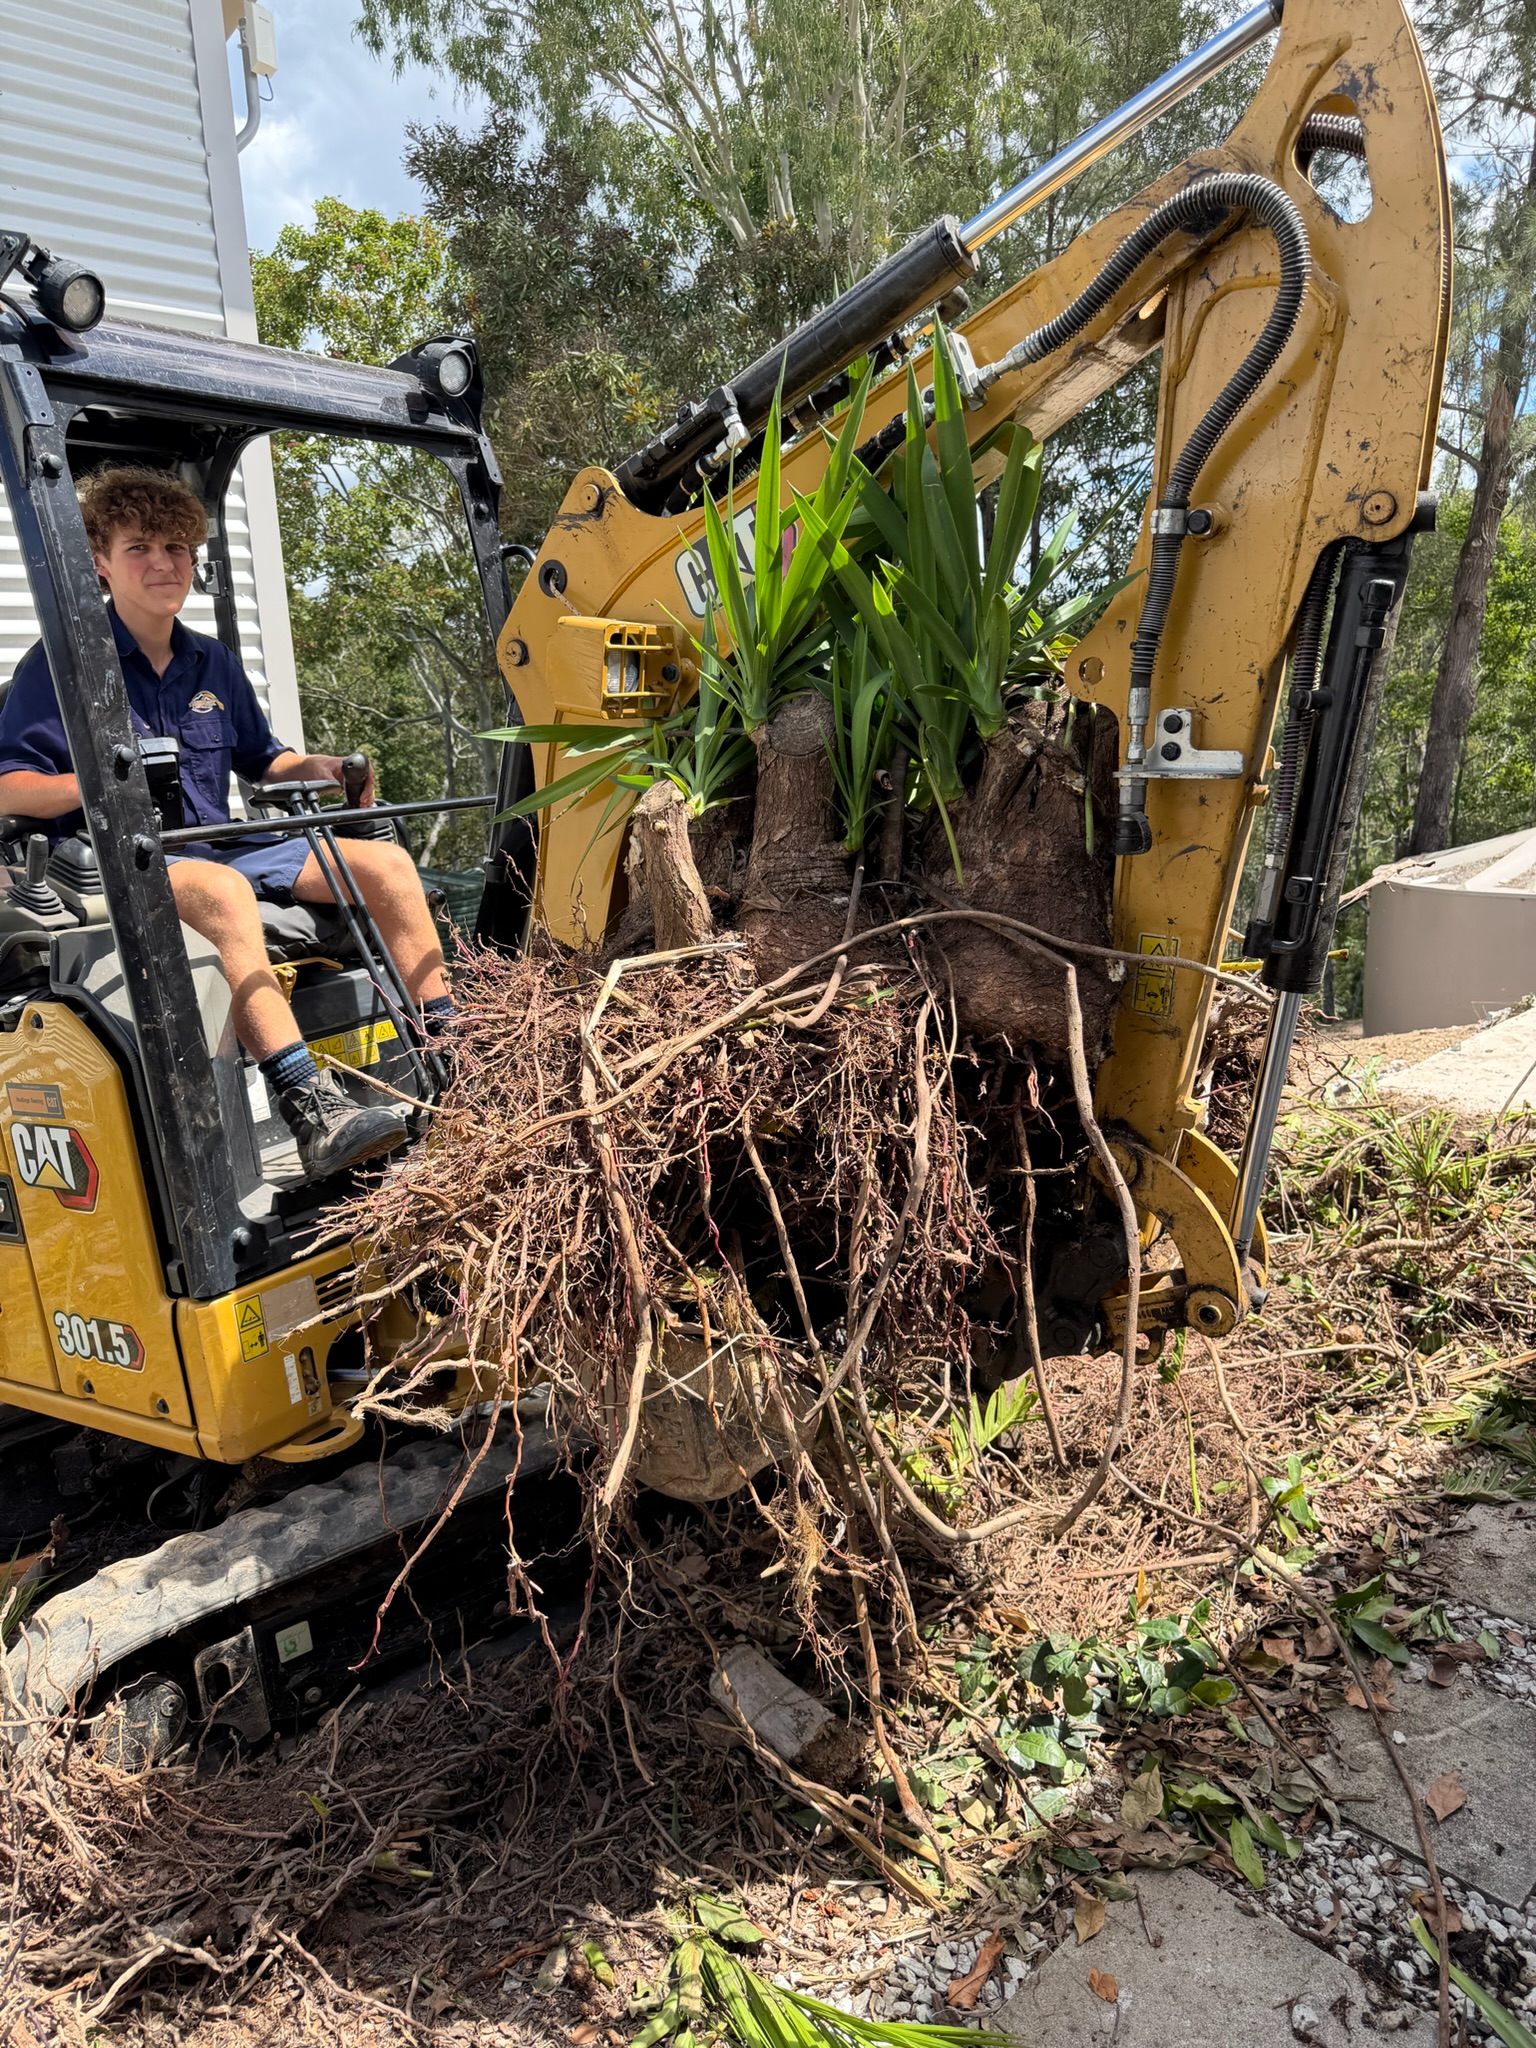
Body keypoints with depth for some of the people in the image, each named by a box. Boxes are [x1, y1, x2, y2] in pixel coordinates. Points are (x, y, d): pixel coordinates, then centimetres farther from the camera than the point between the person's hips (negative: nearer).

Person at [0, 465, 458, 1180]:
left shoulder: (213, 664, 18)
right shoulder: (60, 663, -1)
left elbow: (262, 759, 29)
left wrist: (316, 767, 7)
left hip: (218, 846, 7)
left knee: (385, 861, -10)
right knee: (223, 889, -42)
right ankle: (312, 1110, -53)